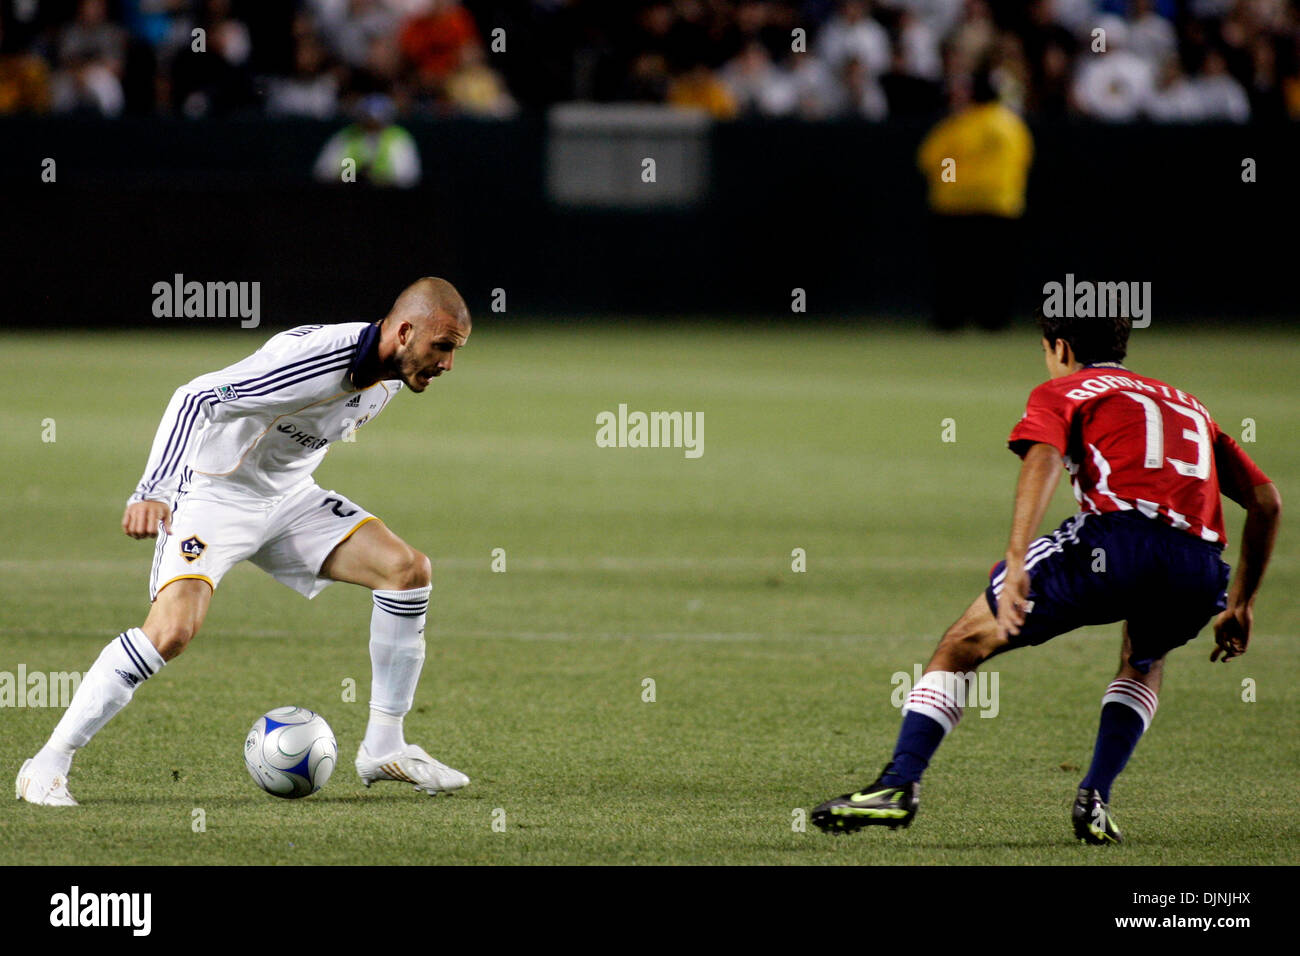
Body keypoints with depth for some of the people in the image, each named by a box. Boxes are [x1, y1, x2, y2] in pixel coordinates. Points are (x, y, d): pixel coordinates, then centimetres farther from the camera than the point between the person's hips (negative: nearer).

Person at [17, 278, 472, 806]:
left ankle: (383, 748, 3)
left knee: (407, 569, -7)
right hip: (213, 493, -8)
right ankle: (47, 767, -15)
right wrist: (153, 490, -48)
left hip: (287, 498, 8)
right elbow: (197, 397, -38)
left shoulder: (392, 372, -2)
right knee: (173, 628, -27)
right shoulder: (316, 359, -31)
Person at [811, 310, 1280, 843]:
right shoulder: (1188, 406, 34)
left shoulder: (1060, 393, 19)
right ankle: (1095, 800, 20)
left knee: (964, 644, 11)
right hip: (1199, 572, 5)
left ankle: (899, 785, 1)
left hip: (1116, 535, -5)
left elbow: (1043, 459, -4)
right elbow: (1266, 502, 30)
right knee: (1144, 662, 37)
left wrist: (1016, 564, -16)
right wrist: (1240, 606, 37)